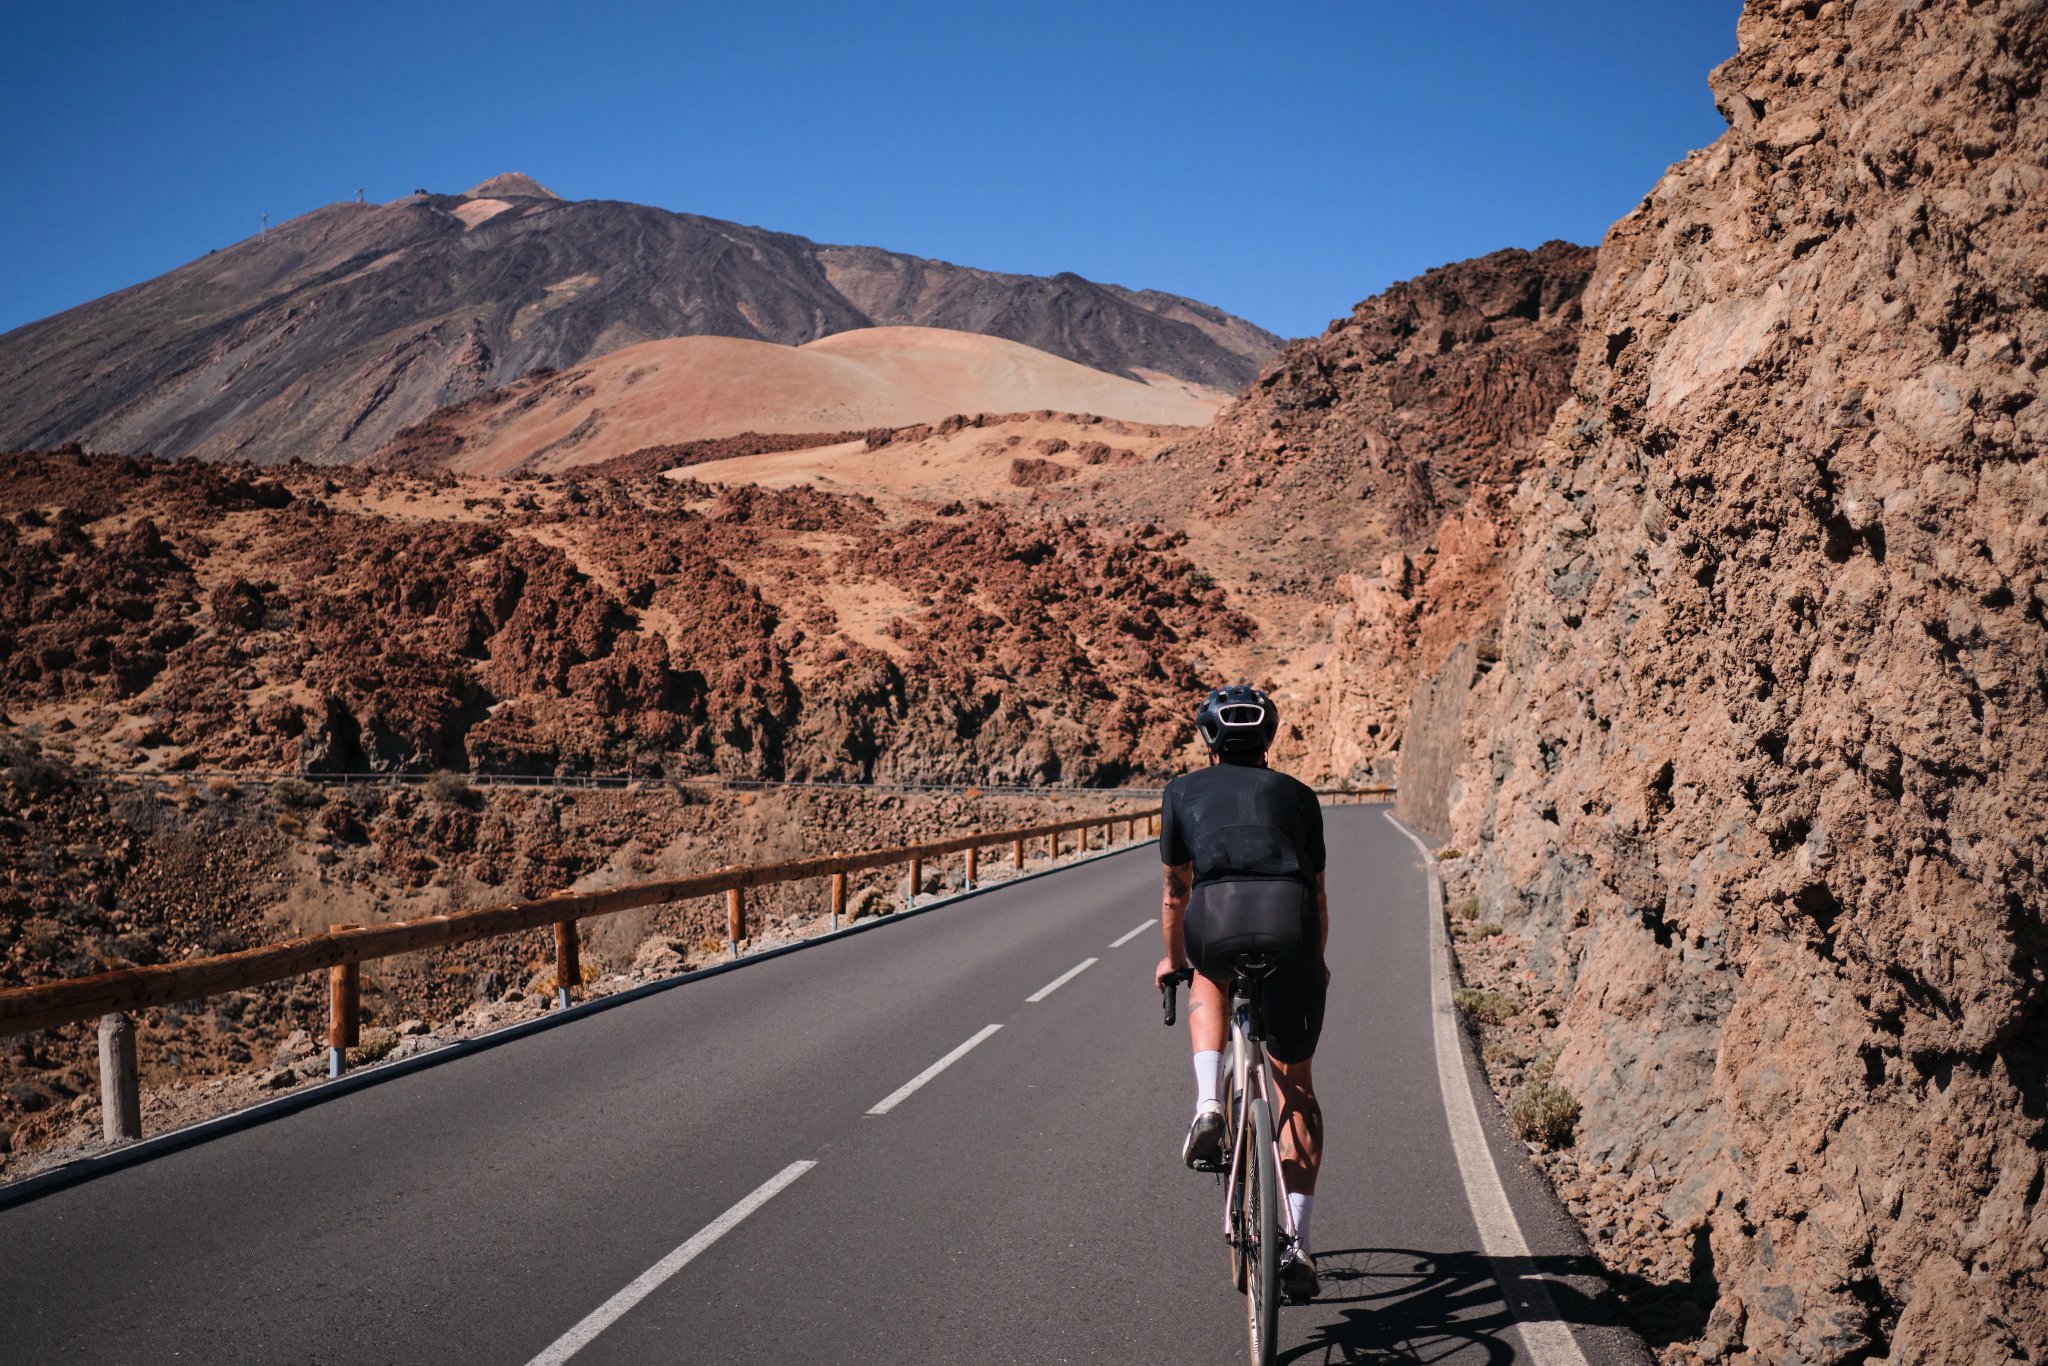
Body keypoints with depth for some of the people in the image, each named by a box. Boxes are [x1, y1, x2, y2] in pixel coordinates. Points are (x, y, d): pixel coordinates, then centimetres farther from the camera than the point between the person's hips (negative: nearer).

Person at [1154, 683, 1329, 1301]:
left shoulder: (1184, 791, 27)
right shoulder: (1296, 794, 30)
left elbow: (1176, 889, 34)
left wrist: (1174, 958, 51)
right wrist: (1316, 963, 55)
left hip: (1216, 921, -1)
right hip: (1291, 925, 1)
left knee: (1209, 979, 37)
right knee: (1295, 1084, 17)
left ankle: (1207, 1106, 14)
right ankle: (1296, 1244, 11)